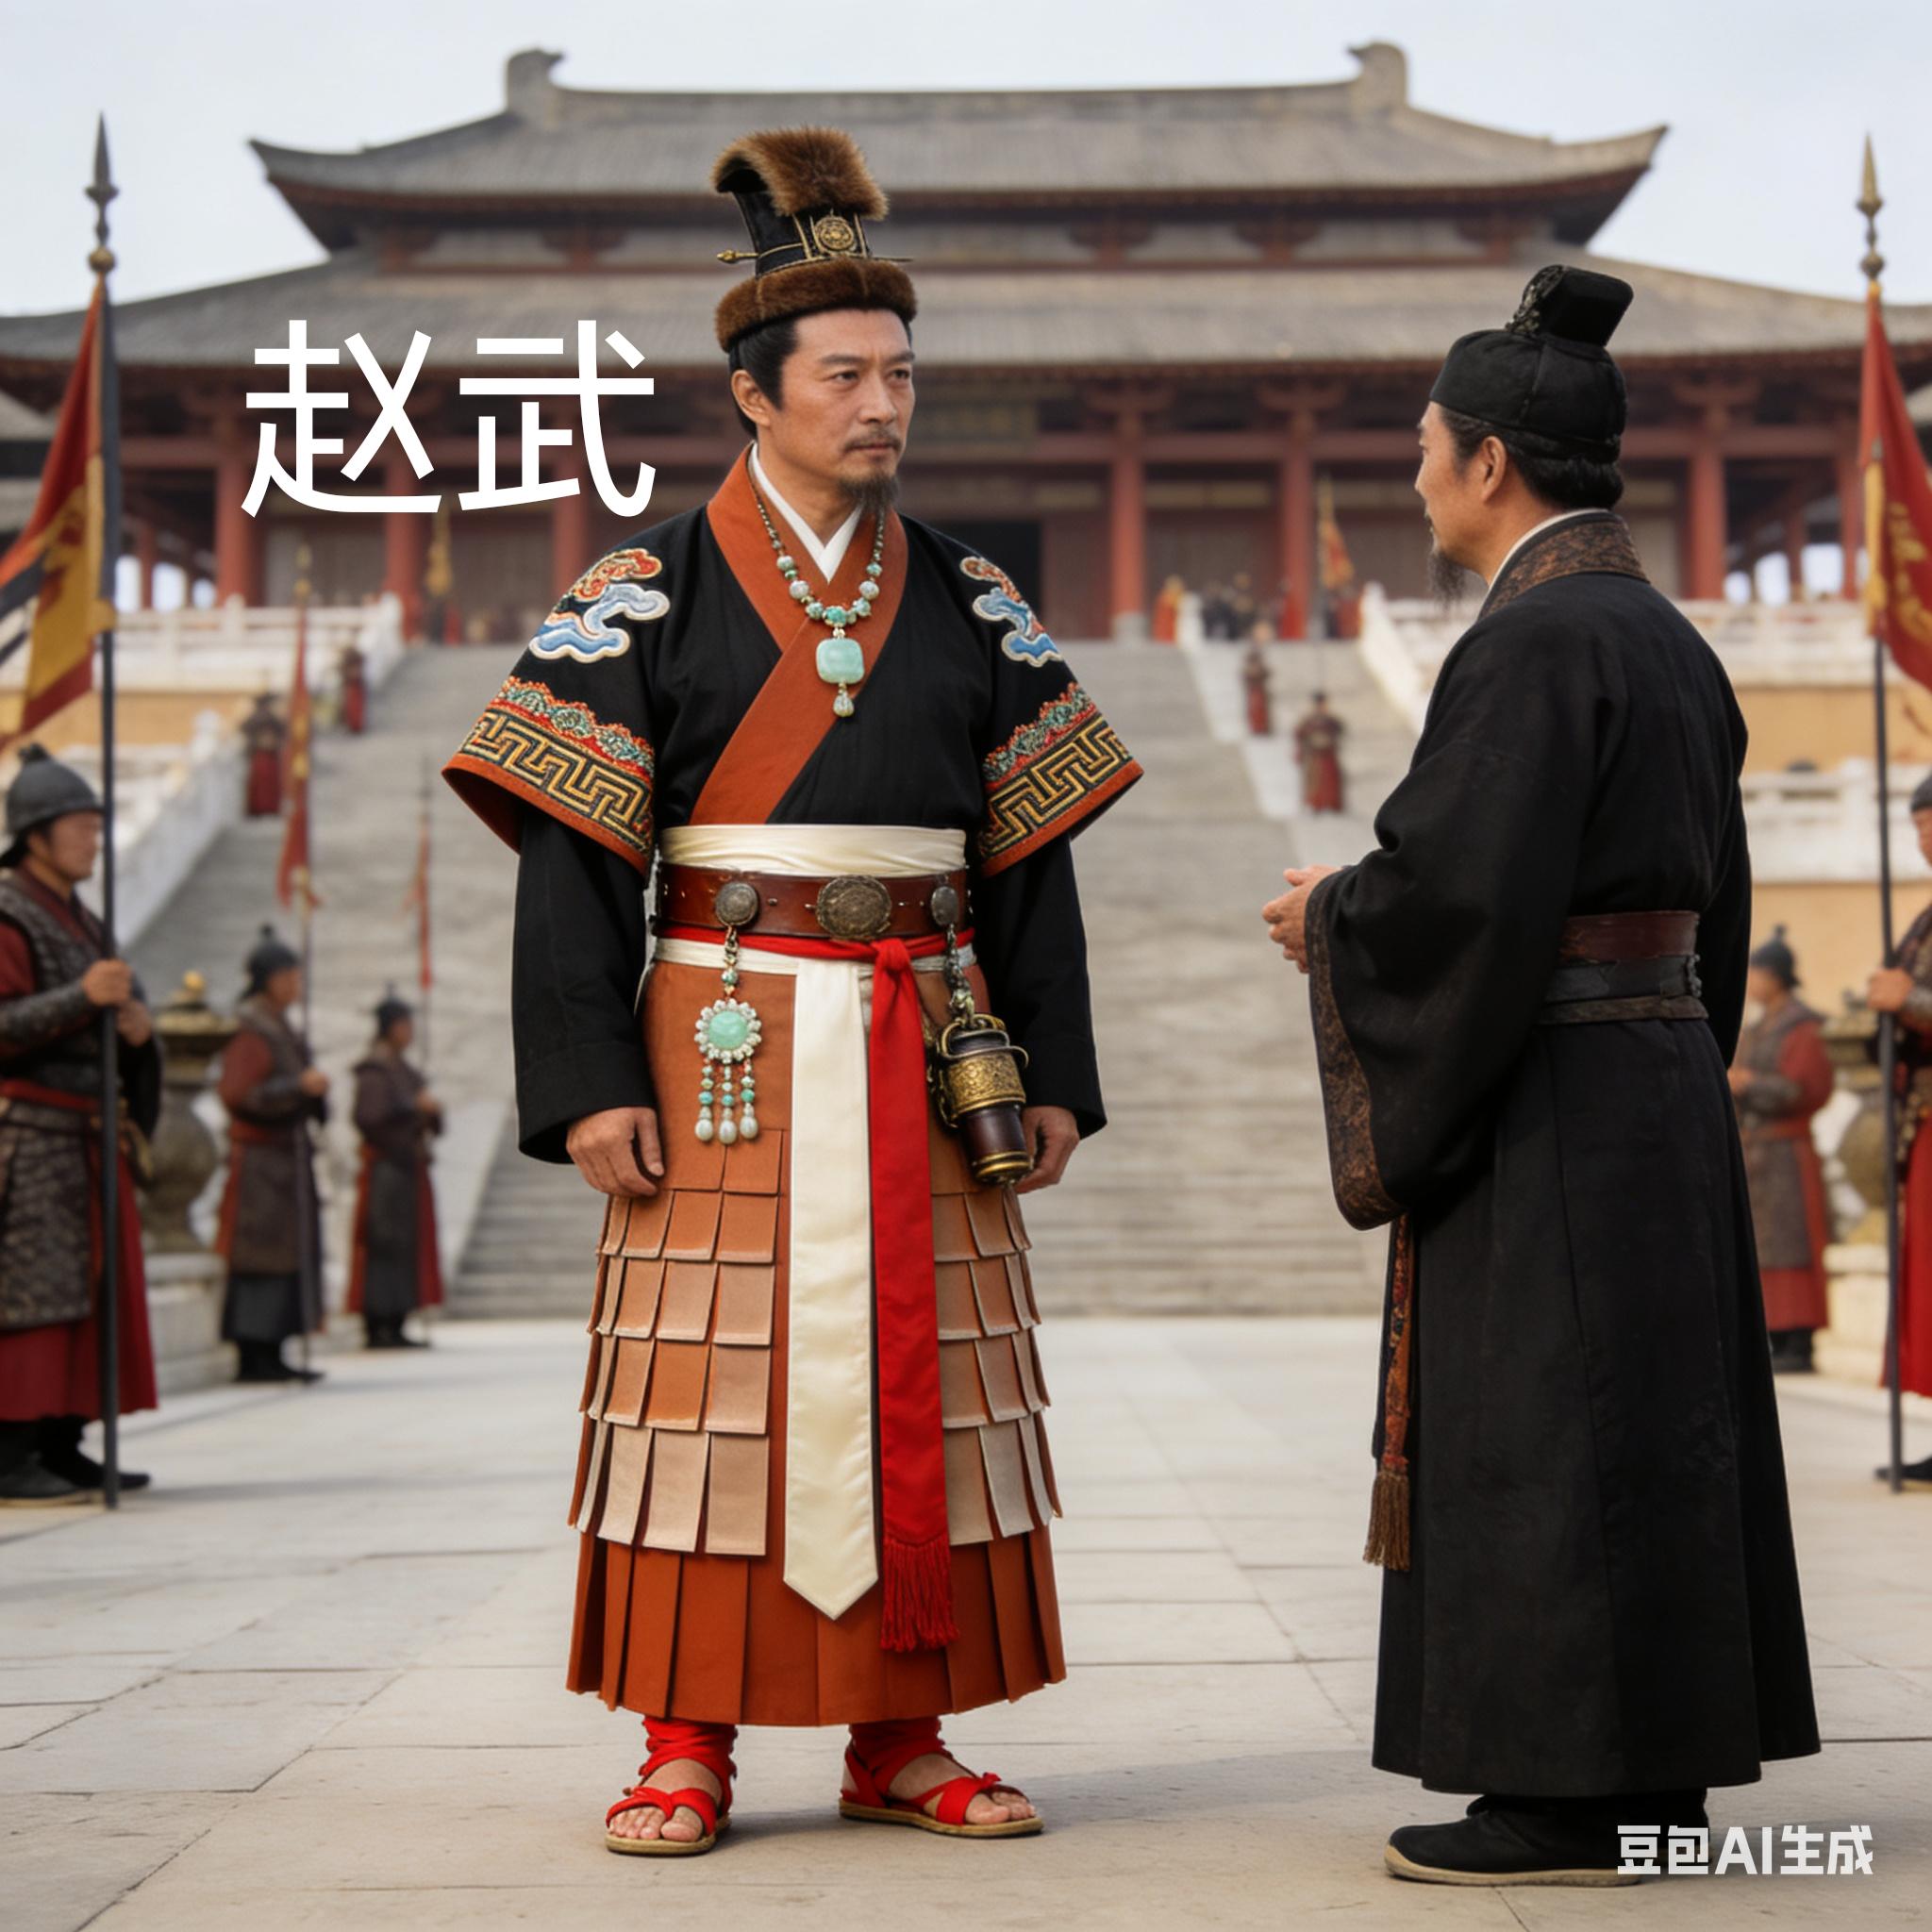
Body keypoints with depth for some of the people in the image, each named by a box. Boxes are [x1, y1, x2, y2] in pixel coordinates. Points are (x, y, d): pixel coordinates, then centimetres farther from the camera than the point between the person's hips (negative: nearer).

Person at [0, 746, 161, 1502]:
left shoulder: (76, 919, 19)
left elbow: (115, 1016, 20)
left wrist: (136, 1023, -3)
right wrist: (83, 998, -25)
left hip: (83, 1135, 9)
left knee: (87, 1287, 6)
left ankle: (61, 1447, 10)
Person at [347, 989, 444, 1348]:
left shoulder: (403, 1069, 18)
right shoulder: (373, 1070, -10)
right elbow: (369, 1118, -21)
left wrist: (431, 1111, -1)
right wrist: (415, 1107, -18)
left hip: (409, 1167, 10)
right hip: (386, 1167, -10)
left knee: (409, 1244, 8)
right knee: (384, 1243, -9)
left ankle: (394, 1328, 10)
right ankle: (377, 1328, -8)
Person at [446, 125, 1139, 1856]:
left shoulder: (968, 602, 11)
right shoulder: (652, 593, 0)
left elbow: (1030, 853, 10)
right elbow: (572, 852, -4)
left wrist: (1053, 1071, 4)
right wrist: (590, 1079, -13)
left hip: (924, 1046, 3)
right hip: (730, 1045, -3)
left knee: (919, 1374, 4)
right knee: (722, 1373, -4)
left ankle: (902, 1736, 13)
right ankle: (687, 1746, 5)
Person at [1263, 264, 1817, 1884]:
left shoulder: (1536, 638, -16)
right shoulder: (1666, 638, 13)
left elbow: (1462, 884, -24)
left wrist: (1332, 917, -4)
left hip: (1539, 1103, -9)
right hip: (1661, 1073, 10)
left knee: (1533, 1431, -4)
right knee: (1642, 1415, 12)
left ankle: (1567, 1796, 1)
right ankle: (1656, 1764, 19)